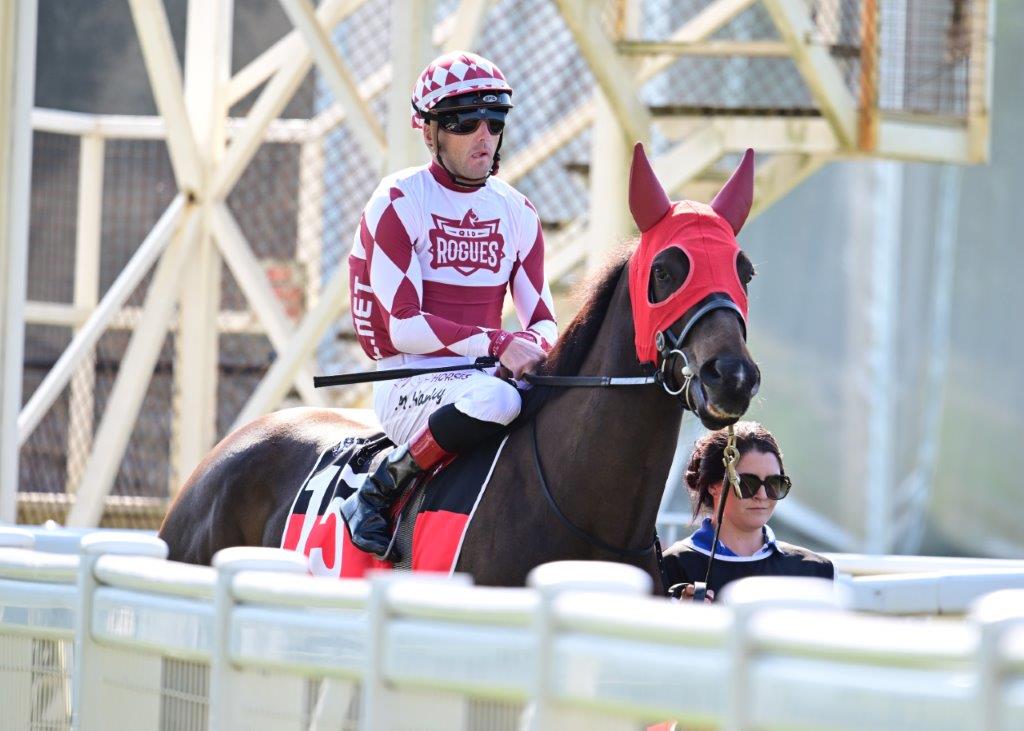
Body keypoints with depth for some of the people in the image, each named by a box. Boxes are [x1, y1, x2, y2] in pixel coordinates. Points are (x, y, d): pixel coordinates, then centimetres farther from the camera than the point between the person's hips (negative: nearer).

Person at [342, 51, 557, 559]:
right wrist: (497, 345, -24)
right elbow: (403, 326, -14)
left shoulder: (516, 212, 12)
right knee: (495, 399, -37)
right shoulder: (399, 203, -6)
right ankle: (378, 493, -20)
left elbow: (543, 322, 10)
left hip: (485, 376, 6)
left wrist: (534, 344, -15)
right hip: (410, 385, -6)